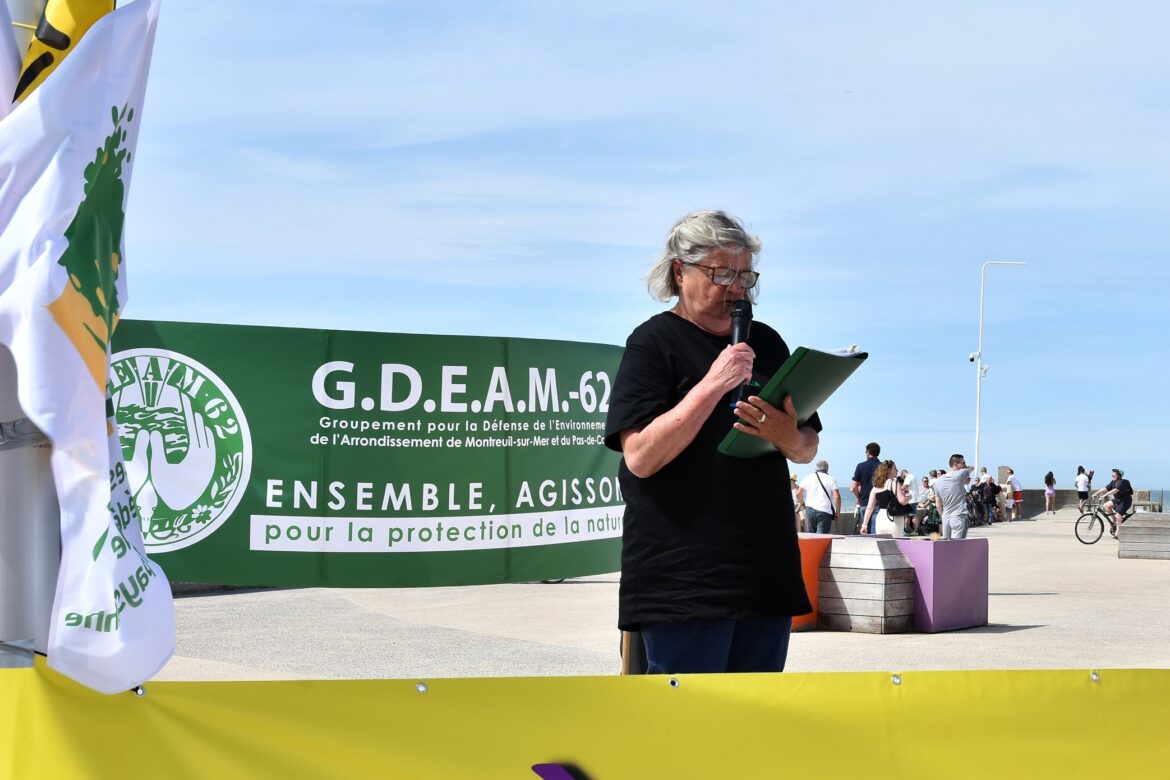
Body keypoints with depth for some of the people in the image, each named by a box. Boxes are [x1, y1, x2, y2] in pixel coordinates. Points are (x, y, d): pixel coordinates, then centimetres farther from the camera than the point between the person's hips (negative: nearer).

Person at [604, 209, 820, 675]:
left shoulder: (766, 343, 16)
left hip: (766, 573, 6)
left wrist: (788, 438, -5)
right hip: (683, 578, -6)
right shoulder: (653, 343, -2)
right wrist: (713, 386, -20)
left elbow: (808, 448, 19)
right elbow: (640, 456, -14)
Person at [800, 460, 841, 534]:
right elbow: (837, 497, -8)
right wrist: (838, 511, 3)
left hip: (810, 510, 4)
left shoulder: (808, 478, 10)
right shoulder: (831, 479, 1)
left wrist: (803, 504, 28)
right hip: (825, 511, -4)